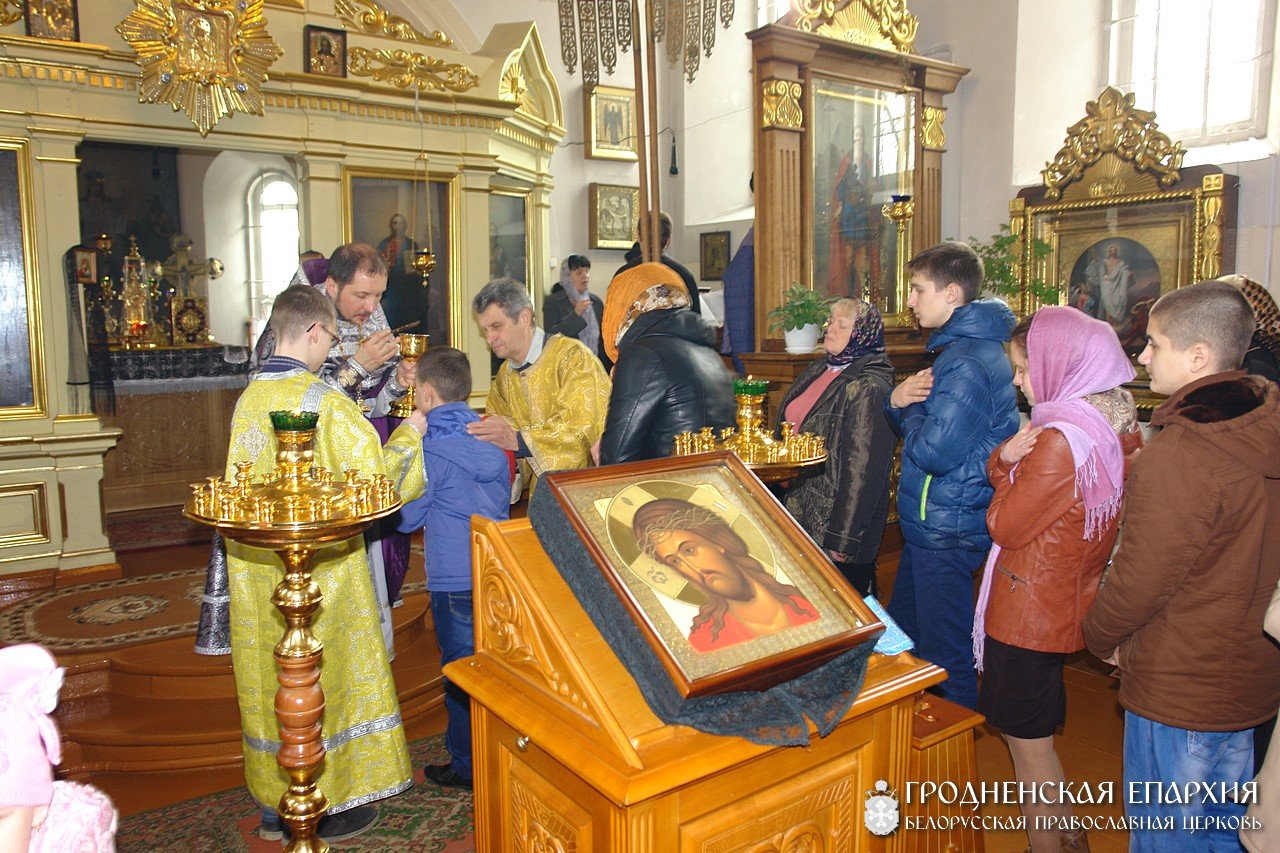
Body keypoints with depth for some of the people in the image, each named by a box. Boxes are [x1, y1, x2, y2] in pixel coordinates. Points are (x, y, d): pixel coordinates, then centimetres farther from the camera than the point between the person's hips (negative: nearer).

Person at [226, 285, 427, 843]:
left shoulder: (249, 398, 2)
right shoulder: (325, 403, -18)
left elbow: (250, 483, 11)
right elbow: (377, 478, -17)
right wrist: (408, 434, -1)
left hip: (256, 567, 7)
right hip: (319, 569, -7)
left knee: (271, 675, 17)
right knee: (321, 677, 8)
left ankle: (275, 803, 32)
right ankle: (325, 807, 22)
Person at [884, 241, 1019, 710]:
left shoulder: (970, 360, -22)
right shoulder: (955, 346, 13)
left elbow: (933, 451, -27)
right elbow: (916, 425, 16)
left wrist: (910, 410, -8)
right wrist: (898, 401, -5)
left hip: (947, 532, -11)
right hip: (927, 525, 11)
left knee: (944, 656, 4)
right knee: (901, 638, 23)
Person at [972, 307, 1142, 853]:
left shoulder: (1061, 438, -26)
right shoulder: (1119, 424, 3)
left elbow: (1006, 525, -17)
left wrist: (1008, 463, -5)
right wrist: (1005, 459, -11)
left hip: (1029, 612, -9)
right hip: (1066, 601, 10)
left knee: (1027, 740, 8)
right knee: (1037, 732, 26)